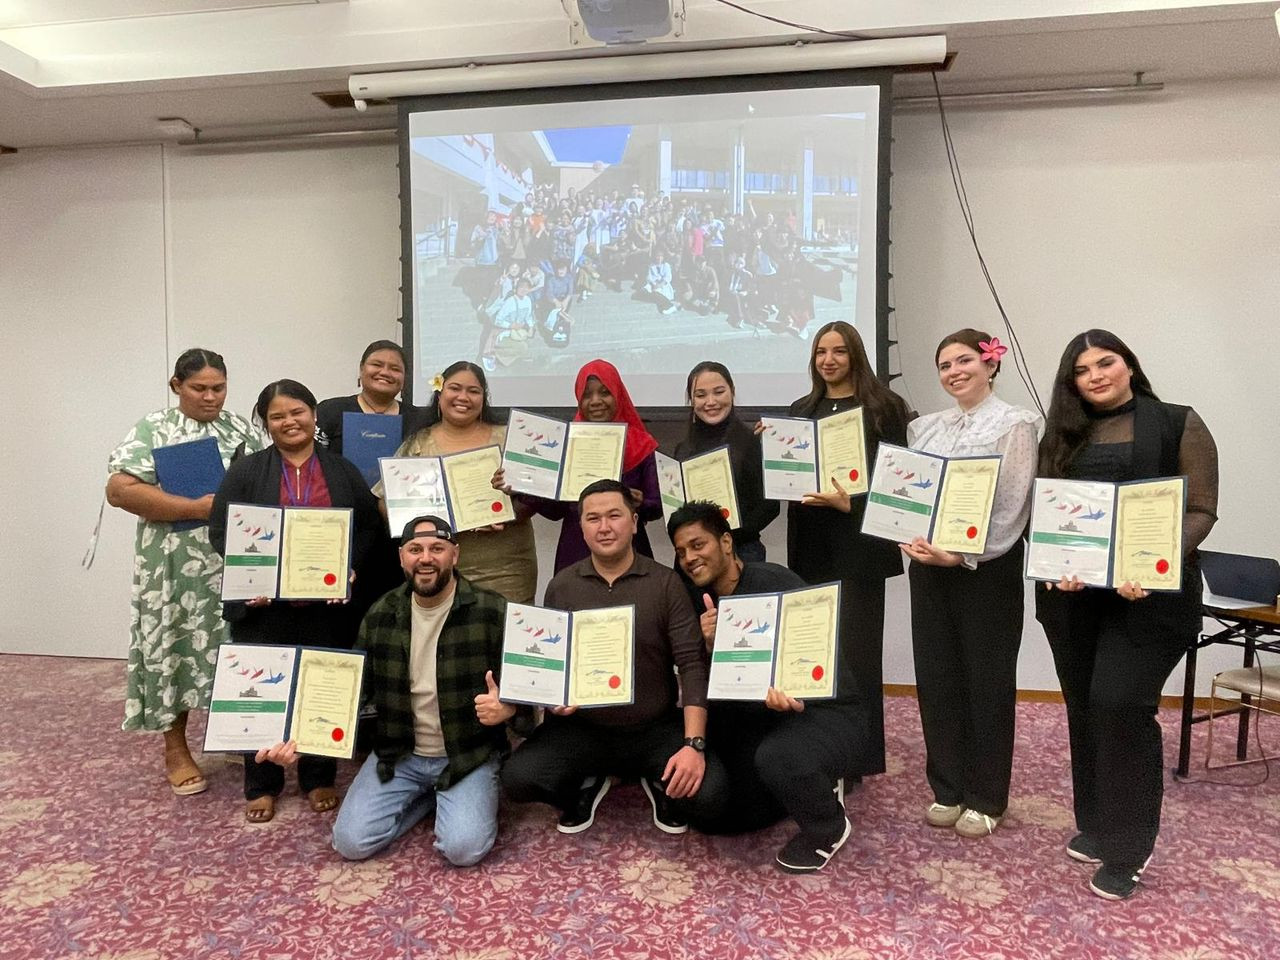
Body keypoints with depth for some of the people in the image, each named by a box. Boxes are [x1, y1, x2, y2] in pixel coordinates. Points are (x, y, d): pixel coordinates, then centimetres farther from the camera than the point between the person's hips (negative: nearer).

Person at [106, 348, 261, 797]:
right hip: (177, 567, -3)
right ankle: (176, 750, 20)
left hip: (237, 564, 3)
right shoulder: (153, 428, -3)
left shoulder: (242, 428, 9)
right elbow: (119, 490, -13)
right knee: (177, 650, 5)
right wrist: (197, 508, -18)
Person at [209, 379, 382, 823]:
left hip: (327, 605, 1)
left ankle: (319, 780, 26)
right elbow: (221, 531, -2)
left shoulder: (343, 470, 6)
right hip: (263, 605, -1)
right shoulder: (245, 471, 1)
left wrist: (351, 569, -9)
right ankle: (262, 786, 23)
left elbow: (368, 526, 6)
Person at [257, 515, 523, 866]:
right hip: (398, 754, 4)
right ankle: (429, 796, 15)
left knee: (463, 848, -22)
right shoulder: (380, 616, 0)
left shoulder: (491, 612, -14)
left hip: (468, 755, -3)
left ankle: (449, 798, 11)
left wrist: (506, 708, -30)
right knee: (351, 842, -9)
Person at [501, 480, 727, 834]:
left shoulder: (666, 584, -6)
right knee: (517, 779, -21)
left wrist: (693, 744, -20)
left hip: (656, 729, -1)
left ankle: (660, 783, 13)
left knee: (708, 794, -24)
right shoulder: (561, 586, 0)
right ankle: (587, 784, 12)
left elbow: (692, 664, -10)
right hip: (581, 728, 2)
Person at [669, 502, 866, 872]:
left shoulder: (775, 582, -20)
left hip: (827, 710, -7)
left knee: (776, 756, -39)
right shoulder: (702, 601, 0)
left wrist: (787, 688, -46)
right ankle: (812, 784, 25)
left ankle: (828, 828, -5)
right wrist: (710, 645, -24)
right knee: (712, 814, 8)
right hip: (763, 714, 8)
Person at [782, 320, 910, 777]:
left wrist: (849, 502, -20)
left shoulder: (883, 406, -1)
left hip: (859, 540, -4)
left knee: (856, 645, -1)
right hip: (811, 542, 5)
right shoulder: (801, 409, 15)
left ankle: (859, 753, 11)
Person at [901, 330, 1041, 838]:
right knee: (935, 677, 9)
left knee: (987, 681, 5)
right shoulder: (925, 427, 11)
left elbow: (1012, 509, -12)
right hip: (929, 565, 5)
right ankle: (948, 790, 25)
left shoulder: (1014, 424, -5)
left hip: (987, 568, -5)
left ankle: (987, 799, 21)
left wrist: (962, 556, -19)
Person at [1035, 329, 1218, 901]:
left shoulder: (1178, 424, 0)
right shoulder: (1063, 435, 11)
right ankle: (1095, 825, 28)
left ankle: (1126, 848, 5)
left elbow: (1200, 511, -5)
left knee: (1119, 705, -12)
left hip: (1149, 593, -4)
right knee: (1084, 709, 11)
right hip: (1072, 593, 4)